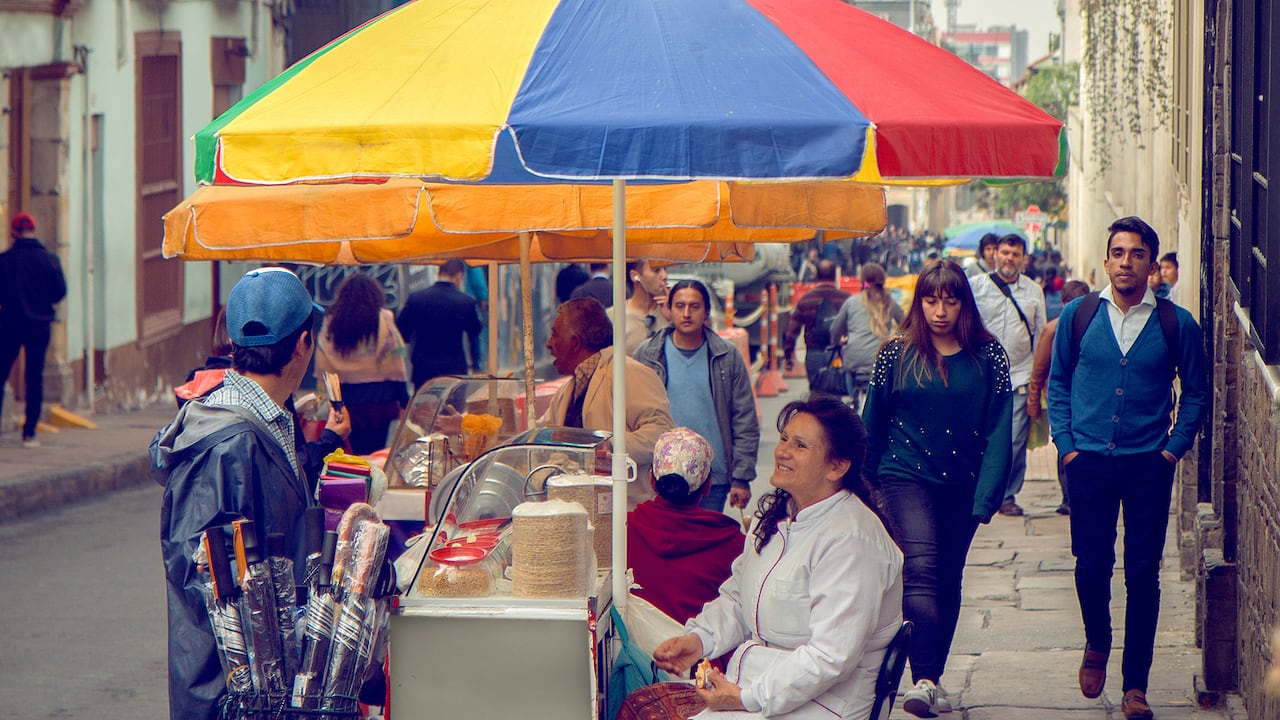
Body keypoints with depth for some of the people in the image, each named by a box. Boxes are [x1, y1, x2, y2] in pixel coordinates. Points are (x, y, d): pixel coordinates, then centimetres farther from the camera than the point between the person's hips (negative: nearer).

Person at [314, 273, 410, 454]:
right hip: (379, 397, -2)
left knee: (353, 451, 11)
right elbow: (395, 366, -3)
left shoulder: (331, 322, 2)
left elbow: (322, 369, 2)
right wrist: (404, 401, 3)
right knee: (374, 455, 0)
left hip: (347, 400, 2)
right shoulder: (383, 320, -5)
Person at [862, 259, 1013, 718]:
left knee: (948, 580, 10)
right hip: (906, 477, -2)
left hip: (962, 485, 2)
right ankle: (924, 680, -26)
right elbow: (873, 425, 8)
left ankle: (934, 677, 22)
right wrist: (866, 486, 10)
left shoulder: (988, 356, 0)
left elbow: (998, 431, -1)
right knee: (921, 569, -19)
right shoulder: (897, 353, 0)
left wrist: (987, 494, -9)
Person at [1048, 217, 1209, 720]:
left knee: (1143, 574, -1)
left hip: (1148, 466, -1)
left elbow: (1197, 392, 9)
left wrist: (1175, 447, -1)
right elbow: (1058, 383, 11)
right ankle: (1097, 645, 33)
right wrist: (1066, 444, 1)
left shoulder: (1177, 324, 0)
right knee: (1091, 566, 3)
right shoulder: (1078, 316, 3)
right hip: (1089, 460, 1)